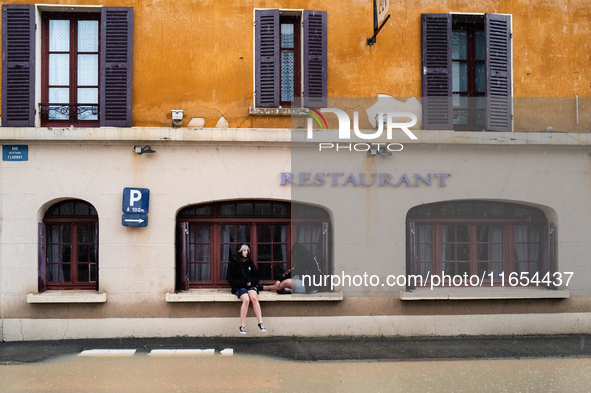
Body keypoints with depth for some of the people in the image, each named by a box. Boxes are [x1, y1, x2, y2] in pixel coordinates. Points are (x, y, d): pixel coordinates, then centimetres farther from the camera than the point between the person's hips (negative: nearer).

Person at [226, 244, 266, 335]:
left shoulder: (250, 263, 20)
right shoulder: (234, 263, 7)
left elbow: (256, 276, 22)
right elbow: (230, 278, 3)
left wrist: (251, 282, 0)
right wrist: (243, 283, -8)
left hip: (250, 285, 3)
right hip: (239, 287, -3)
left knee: (254, 297, -31)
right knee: (246, 299, -33)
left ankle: (260, 323, -33)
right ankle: (242, 326, -29)